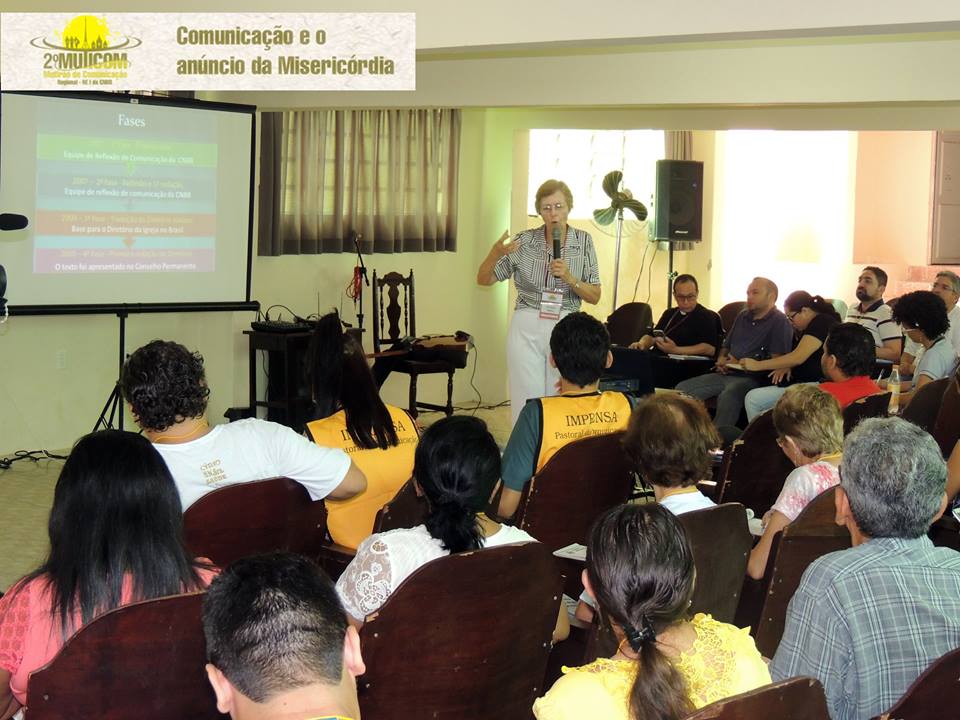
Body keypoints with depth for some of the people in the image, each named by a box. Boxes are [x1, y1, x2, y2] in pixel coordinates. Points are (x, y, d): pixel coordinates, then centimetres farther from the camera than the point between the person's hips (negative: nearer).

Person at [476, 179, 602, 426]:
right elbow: (483, 279, 3)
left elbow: (595, 296, 2)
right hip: (527, 328, -1)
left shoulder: (584, 241, 2)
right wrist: (495, 254, -17)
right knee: (527, 404, -1)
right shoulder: (525, 241, 0)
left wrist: (569, 278, -15)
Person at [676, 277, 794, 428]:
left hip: (751, 378, -8)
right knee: (682, 389, -12)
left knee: (727, 396, -40)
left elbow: (777, 361, -12)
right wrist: (721, 360, 8)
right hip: (725, 375, 8)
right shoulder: (743, 317, 23)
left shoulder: (779, 322, -2)